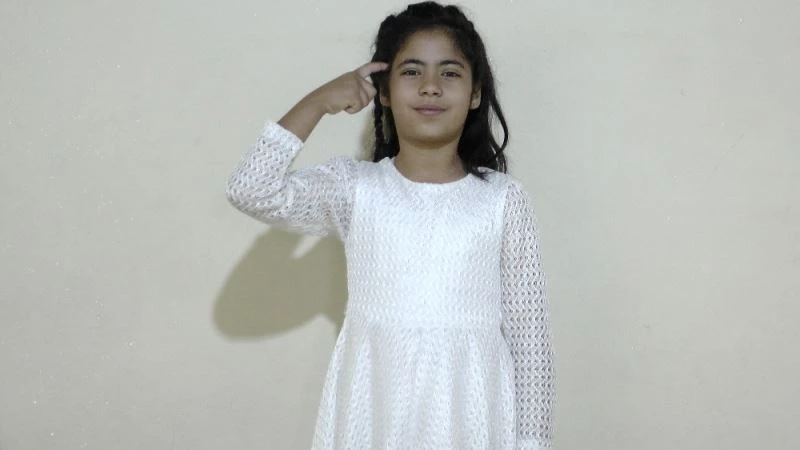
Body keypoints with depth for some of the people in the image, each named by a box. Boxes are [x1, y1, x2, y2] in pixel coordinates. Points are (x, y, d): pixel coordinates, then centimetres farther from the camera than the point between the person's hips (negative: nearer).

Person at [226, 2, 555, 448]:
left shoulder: (504, 199, 0)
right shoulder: (354, 185, 1)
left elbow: (530, 333, 1)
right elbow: (251, 191, -13)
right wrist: (318, 102, -8)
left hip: (469, 414, 0)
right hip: (374, 412, 1)